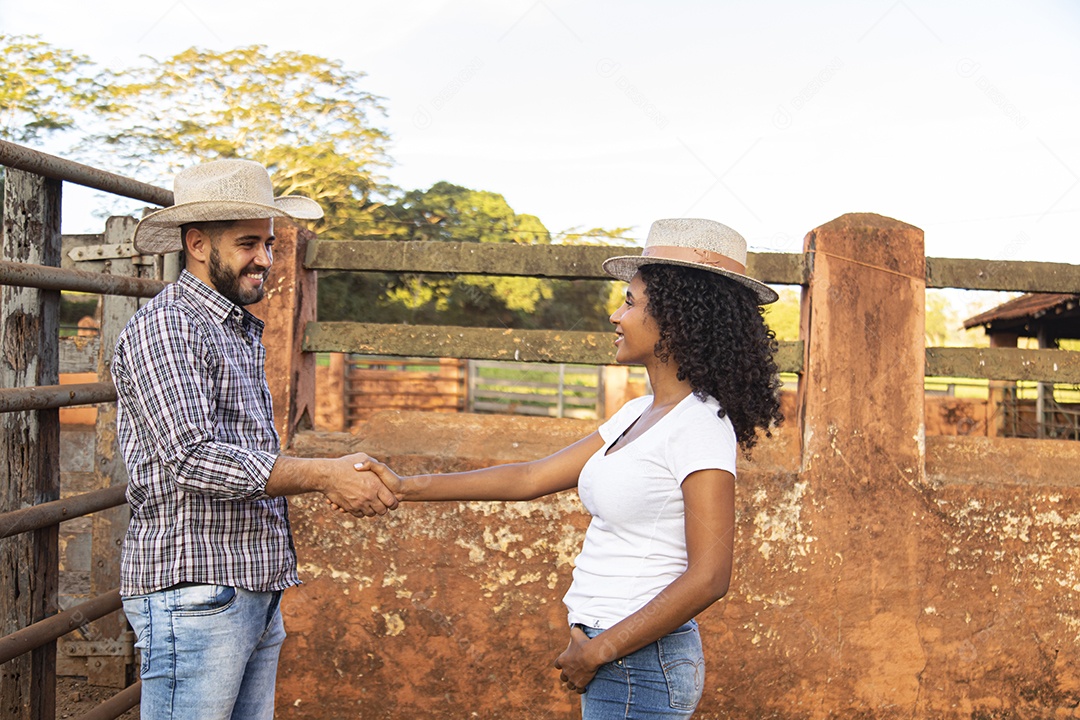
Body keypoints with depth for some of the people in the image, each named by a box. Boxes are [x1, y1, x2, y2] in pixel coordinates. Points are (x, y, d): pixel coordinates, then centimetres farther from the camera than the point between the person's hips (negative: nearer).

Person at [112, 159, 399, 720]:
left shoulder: (243, 332, 20)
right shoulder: (163, 327, -10)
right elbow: (192, 459, -21)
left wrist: (340, 479, 9)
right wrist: (323, 475, -20)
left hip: (259, 590, 9)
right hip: (193, 591, -9)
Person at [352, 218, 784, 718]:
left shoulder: (700, 425, -16)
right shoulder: (640, 414, 10)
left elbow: (708, 578, -21)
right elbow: (533, 478, 12)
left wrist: (599, 651, -16)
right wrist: (407, 487, 11)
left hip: (640, 663, -8)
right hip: (616, 659, 8)